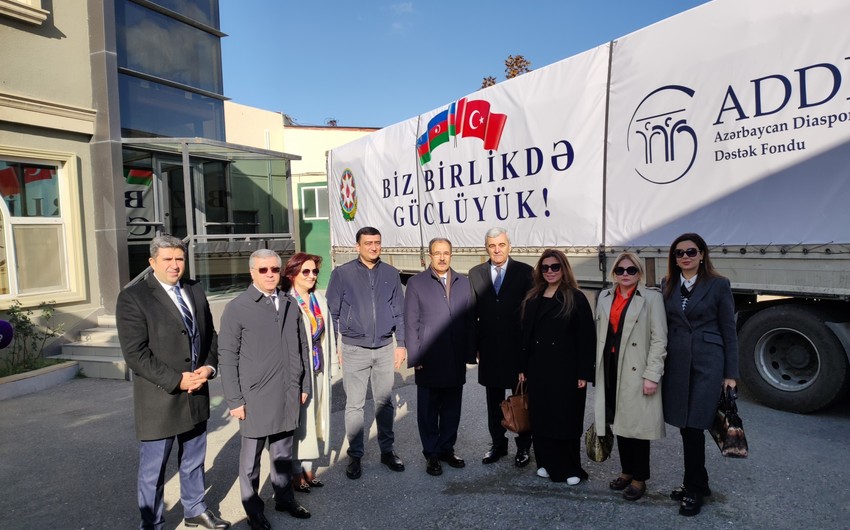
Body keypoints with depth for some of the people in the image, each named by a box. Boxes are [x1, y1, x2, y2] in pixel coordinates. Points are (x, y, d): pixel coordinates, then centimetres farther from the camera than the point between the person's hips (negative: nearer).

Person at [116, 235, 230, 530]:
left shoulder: (195, 291, 8)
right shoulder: (133, 298, -11)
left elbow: (210, 336, 12)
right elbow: (135, 354, -16)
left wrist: (208, 367, -6)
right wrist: (176, 381, -20)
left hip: (196, 395, 6)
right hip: (160, 400, -5)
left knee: (193, 461, 21)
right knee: (153, 470, 10)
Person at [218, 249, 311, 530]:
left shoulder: (291, 304, 6)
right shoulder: (237, 308, -6)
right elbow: (228, 357, -6)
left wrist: (304, 386, 11)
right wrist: (234, 400, -8)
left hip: (289, 394, 4)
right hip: (256, 396, -3)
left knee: (283, 452, 17)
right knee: (251, 455, 11)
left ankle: (285, 498, 35)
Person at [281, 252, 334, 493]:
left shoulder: (319, 300, 6)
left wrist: (328, 361, 12)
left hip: (319, 368, 6)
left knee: (316, 418, 14)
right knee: (299, 420, 5)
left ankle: (308, 468, 29)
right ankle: (297, 473, 22)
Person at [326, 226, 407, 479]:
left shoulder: (391, 274, 4)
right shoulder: (342, 274, -4)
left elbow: (399, 312, 8)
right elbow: (332, 313, 0)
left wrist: (401, 344, 5)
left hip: (385, 349, 2)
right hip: (354, 350, -2)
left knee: (385, 402, 12)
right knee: (354, 405, 6)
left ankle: (387, 450, 27)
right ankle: (355, 455, 20)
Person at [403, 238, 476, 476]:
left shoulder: (463, 283, 9)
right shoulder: (416, 283, 0)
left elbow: (469, 320, 8)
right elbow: (410, 323, -2)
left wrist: (469, 353, 3)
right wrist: (415, 357, -7)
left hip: (456, 361, 3)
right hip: (429, 361, -3)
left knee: (452, 409, 13)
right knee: (428, 410, 8)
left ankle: (447, 449, 30)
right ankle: (431, 454, 23)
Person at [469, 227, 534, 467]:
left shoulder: (525, 272, -5)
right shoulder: (475, 274, 2)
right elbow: (472, 312, 3)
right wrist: (475, 344, 1)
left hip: (519, 348, -2)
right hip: (490, 350, 2)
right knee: (494, 402, 15)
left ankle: (523, 446, 28)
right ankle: (497, 443, 31)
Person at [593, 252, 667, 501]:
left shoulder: (651, 297, -6)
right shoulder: (605, 297, 9)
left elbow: (659, 339, -9)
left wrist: (652, 375, -15)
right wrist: (598, 368, 10)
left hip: (636, 371, -5)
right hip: (610, 369, 5)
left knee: (637, 424, 3)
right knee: (619, 422, 14)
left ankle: (639, 478, 19)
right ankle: (627, 470, 30)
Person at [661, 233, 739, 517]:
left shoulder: (718, 285, -2)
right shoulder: (667, 285, 7)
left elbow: (729, 331, -1)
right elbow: (663, 326, 8)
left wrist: (731, 374, -3)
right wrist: (657, 368, 4)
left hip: (707, 363, -4)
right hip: (676, 363, 4)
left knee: (693, 426, -3)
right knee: (685, 426, 11)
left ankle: (694, 489, 14)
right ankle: (698, 483, 29)